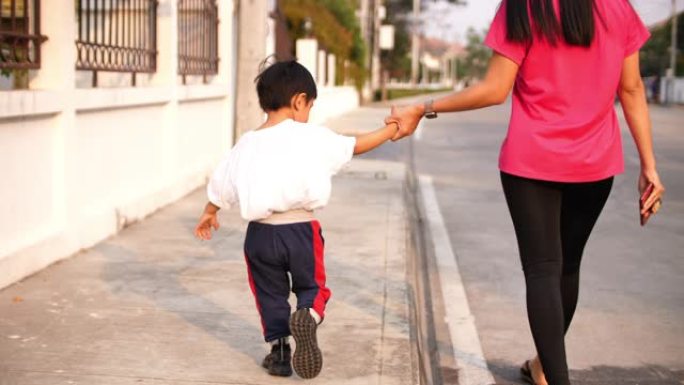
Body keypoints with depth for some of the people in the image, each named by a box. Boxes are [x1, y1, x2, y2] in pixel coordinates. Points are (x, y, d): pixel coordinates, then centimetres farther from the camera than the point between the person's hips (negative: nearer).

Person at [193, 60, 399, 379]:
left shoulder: (247, 143, 3)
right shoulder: (312, 136, -7)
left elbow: (223, 182, 14)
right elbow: (355, 146, 3)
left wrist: (210, 212, 32)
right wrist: (390, 131, 17)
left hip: (261, 233, 3)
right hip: (300, 229, -2)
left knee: (270, 293, 18)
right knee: (311, 285, 14)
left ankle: (279, 351, 16)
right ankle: (308, 316, -17)